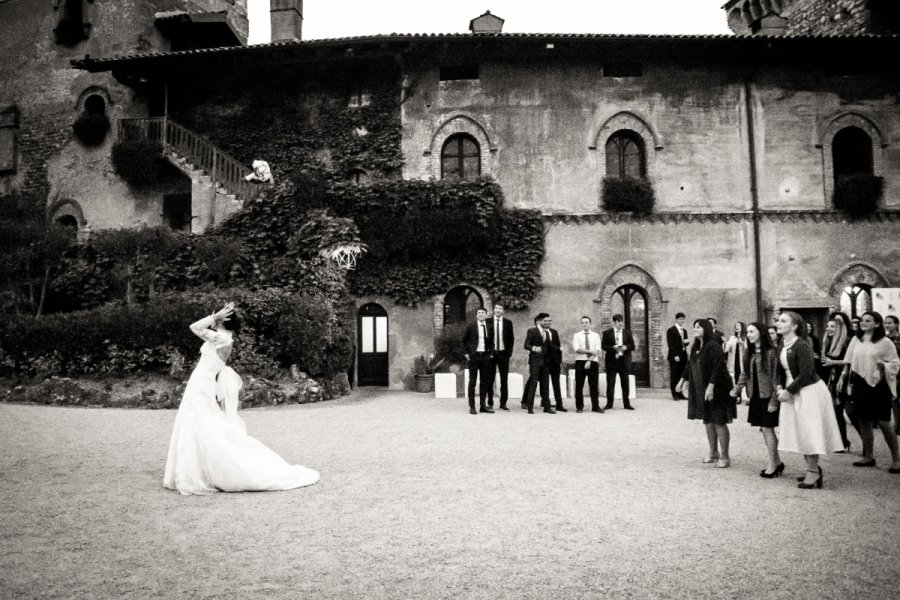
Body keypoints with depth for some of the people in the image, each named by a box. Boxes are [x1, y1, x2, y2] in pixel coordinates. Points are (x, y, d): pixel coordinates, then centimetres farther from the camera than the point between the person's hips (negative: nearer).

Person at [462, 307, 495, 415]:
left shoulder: (489, 327, 7)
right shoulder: (470, 326, -2)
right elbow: (464, 340, 6)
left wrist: (491, 353, 5)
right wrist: (467, 353, -1)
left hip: (485, 356, 3)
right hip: (474, 356, -3)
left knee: (485, 381, 7)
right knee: (472, 381, 1)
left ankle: (483, 405, 16)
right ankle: (471, 406, 6)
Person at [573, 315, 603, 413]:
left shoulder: (596, 335, 9)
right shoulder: (577, 335, 5)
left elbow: (597, 350, -2)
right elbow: (577, 349, -9)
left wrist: (589, 361, -14)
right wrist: (590, 351, -16)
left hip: (593, 362, 1)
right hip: (580, 362, -1)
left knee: (594, 385, 1)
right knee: (579, 385, 1)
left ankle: (595, 407, 7)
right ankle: (579, 407, 10)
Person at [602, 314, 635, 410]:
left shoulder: (627, 333, 10)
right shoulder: (607, 333, 3)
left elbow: (632, 346, 8)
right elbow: (603, 346, -1)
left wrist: (626, 347, -13)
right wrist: (613, 348, -16)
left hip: (624, 360, 2)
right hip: (611, 360, -2)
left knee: (625, 383, 4)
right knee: (610, 383, 1)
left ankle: (627, 404, 12)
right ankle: (609, 404, 10)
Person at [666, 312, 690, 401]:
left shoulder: (684, 330, 18)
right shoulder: (671, 330, -4)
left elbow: (685, 343, 21)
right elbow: (670, 344, -10)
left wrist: (686, 342, -3)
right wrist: (675, 355, -17)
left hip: (683, 356, 6)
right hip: (675, 356, -6)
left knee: (681, 375, 5)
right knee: (674, 375, -2)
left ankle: (680, 394, 11)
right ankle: (674, 394, 3)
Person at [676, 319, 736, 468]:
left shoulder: (713, 346, -16)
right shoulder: (696, 347, 10)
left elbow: (718, 367, -24)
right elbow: (690, 365, 21)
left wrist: (711, 386, -29)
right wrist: (683, 380, 24)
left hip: (717, 389, -8)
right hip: (701, 390, 8)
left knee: (719, 422, -2)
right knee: (708, 421, 15)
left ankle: (725, 456, 8)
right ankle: (713, 453, 27)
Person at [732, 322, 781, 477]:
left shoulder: (771, 352, -13)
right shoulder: (748, 353, 8)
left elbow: (776, 378, -13)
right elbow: (744, 374, 12)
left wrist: (774, 400, -16)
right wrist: (737, 389, -1)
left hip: (767, 396, -7)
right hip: (755, 396, 7)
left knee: (767, 429, -2)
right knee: (764, 430, 11)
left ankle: (772, 465, 9)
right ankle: (777, 462, 24)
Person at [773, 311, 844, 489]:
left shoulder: (802, 346, -19)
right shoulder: (781, 346, 5)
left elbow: (805, 374, -22)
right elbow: (779, 371, 11)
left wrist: (788, 391, -18)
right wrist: (779, 388, -6)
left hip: (809, 392, -8)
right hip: (792, 393, 8)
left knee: (809, 432, -2)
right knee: (800, 433, 14)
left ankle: (813, 473, 9)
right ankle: (813, 469, 27)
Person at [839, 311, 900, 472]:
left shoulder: (885, 342, -7)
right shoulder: (856, 340, 6)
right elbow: (849, 361, 13)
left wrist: (884, 365, -23)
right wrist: (845, 372, 8)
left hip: (878, 386, -5)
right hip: (860, 385, 5)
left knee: (883, 422, -4)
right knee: (864, 422, 11)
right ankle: (868, 457, 23)